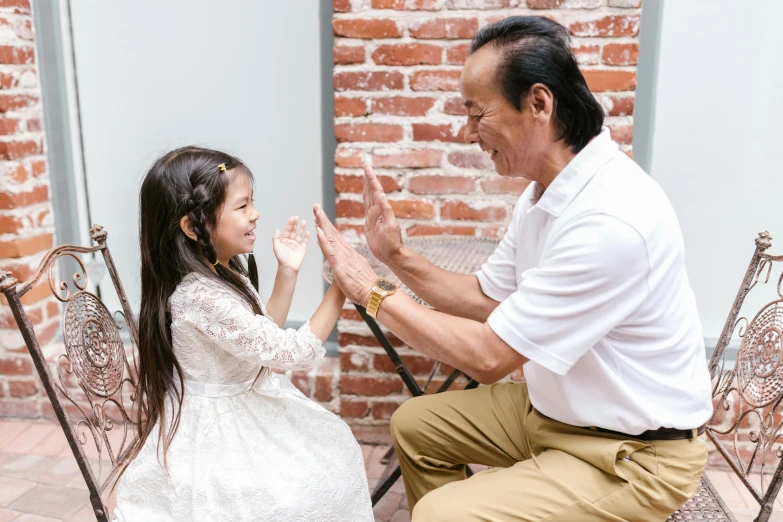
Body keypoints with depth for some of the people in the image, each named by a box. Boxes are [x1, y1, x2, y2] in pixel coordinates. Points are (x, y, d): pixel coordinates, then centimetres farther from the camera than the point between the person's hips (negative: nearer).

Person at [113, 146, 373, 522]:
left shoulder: (224, 273, -1)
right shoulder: (202, 296, -31)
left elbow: (265, 334, 12)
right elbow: (294, 353, -29)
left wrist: (287, 271, 3)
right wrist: (340, 286, -23)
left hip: (241, 411, 10)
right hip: (220, 433, -9)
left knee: (330, 447, 15)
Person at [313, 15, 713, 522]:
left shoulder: (611, 219, -31)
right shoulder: (546, 190, -1)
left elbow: (487, 355, -27)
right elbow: (487, 299, 8)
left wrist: (374, 291, -17)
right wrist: (398, 256, -3)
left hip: (633, 453, -8)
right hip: (551, 406, 9)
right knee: (416, 423, 13)